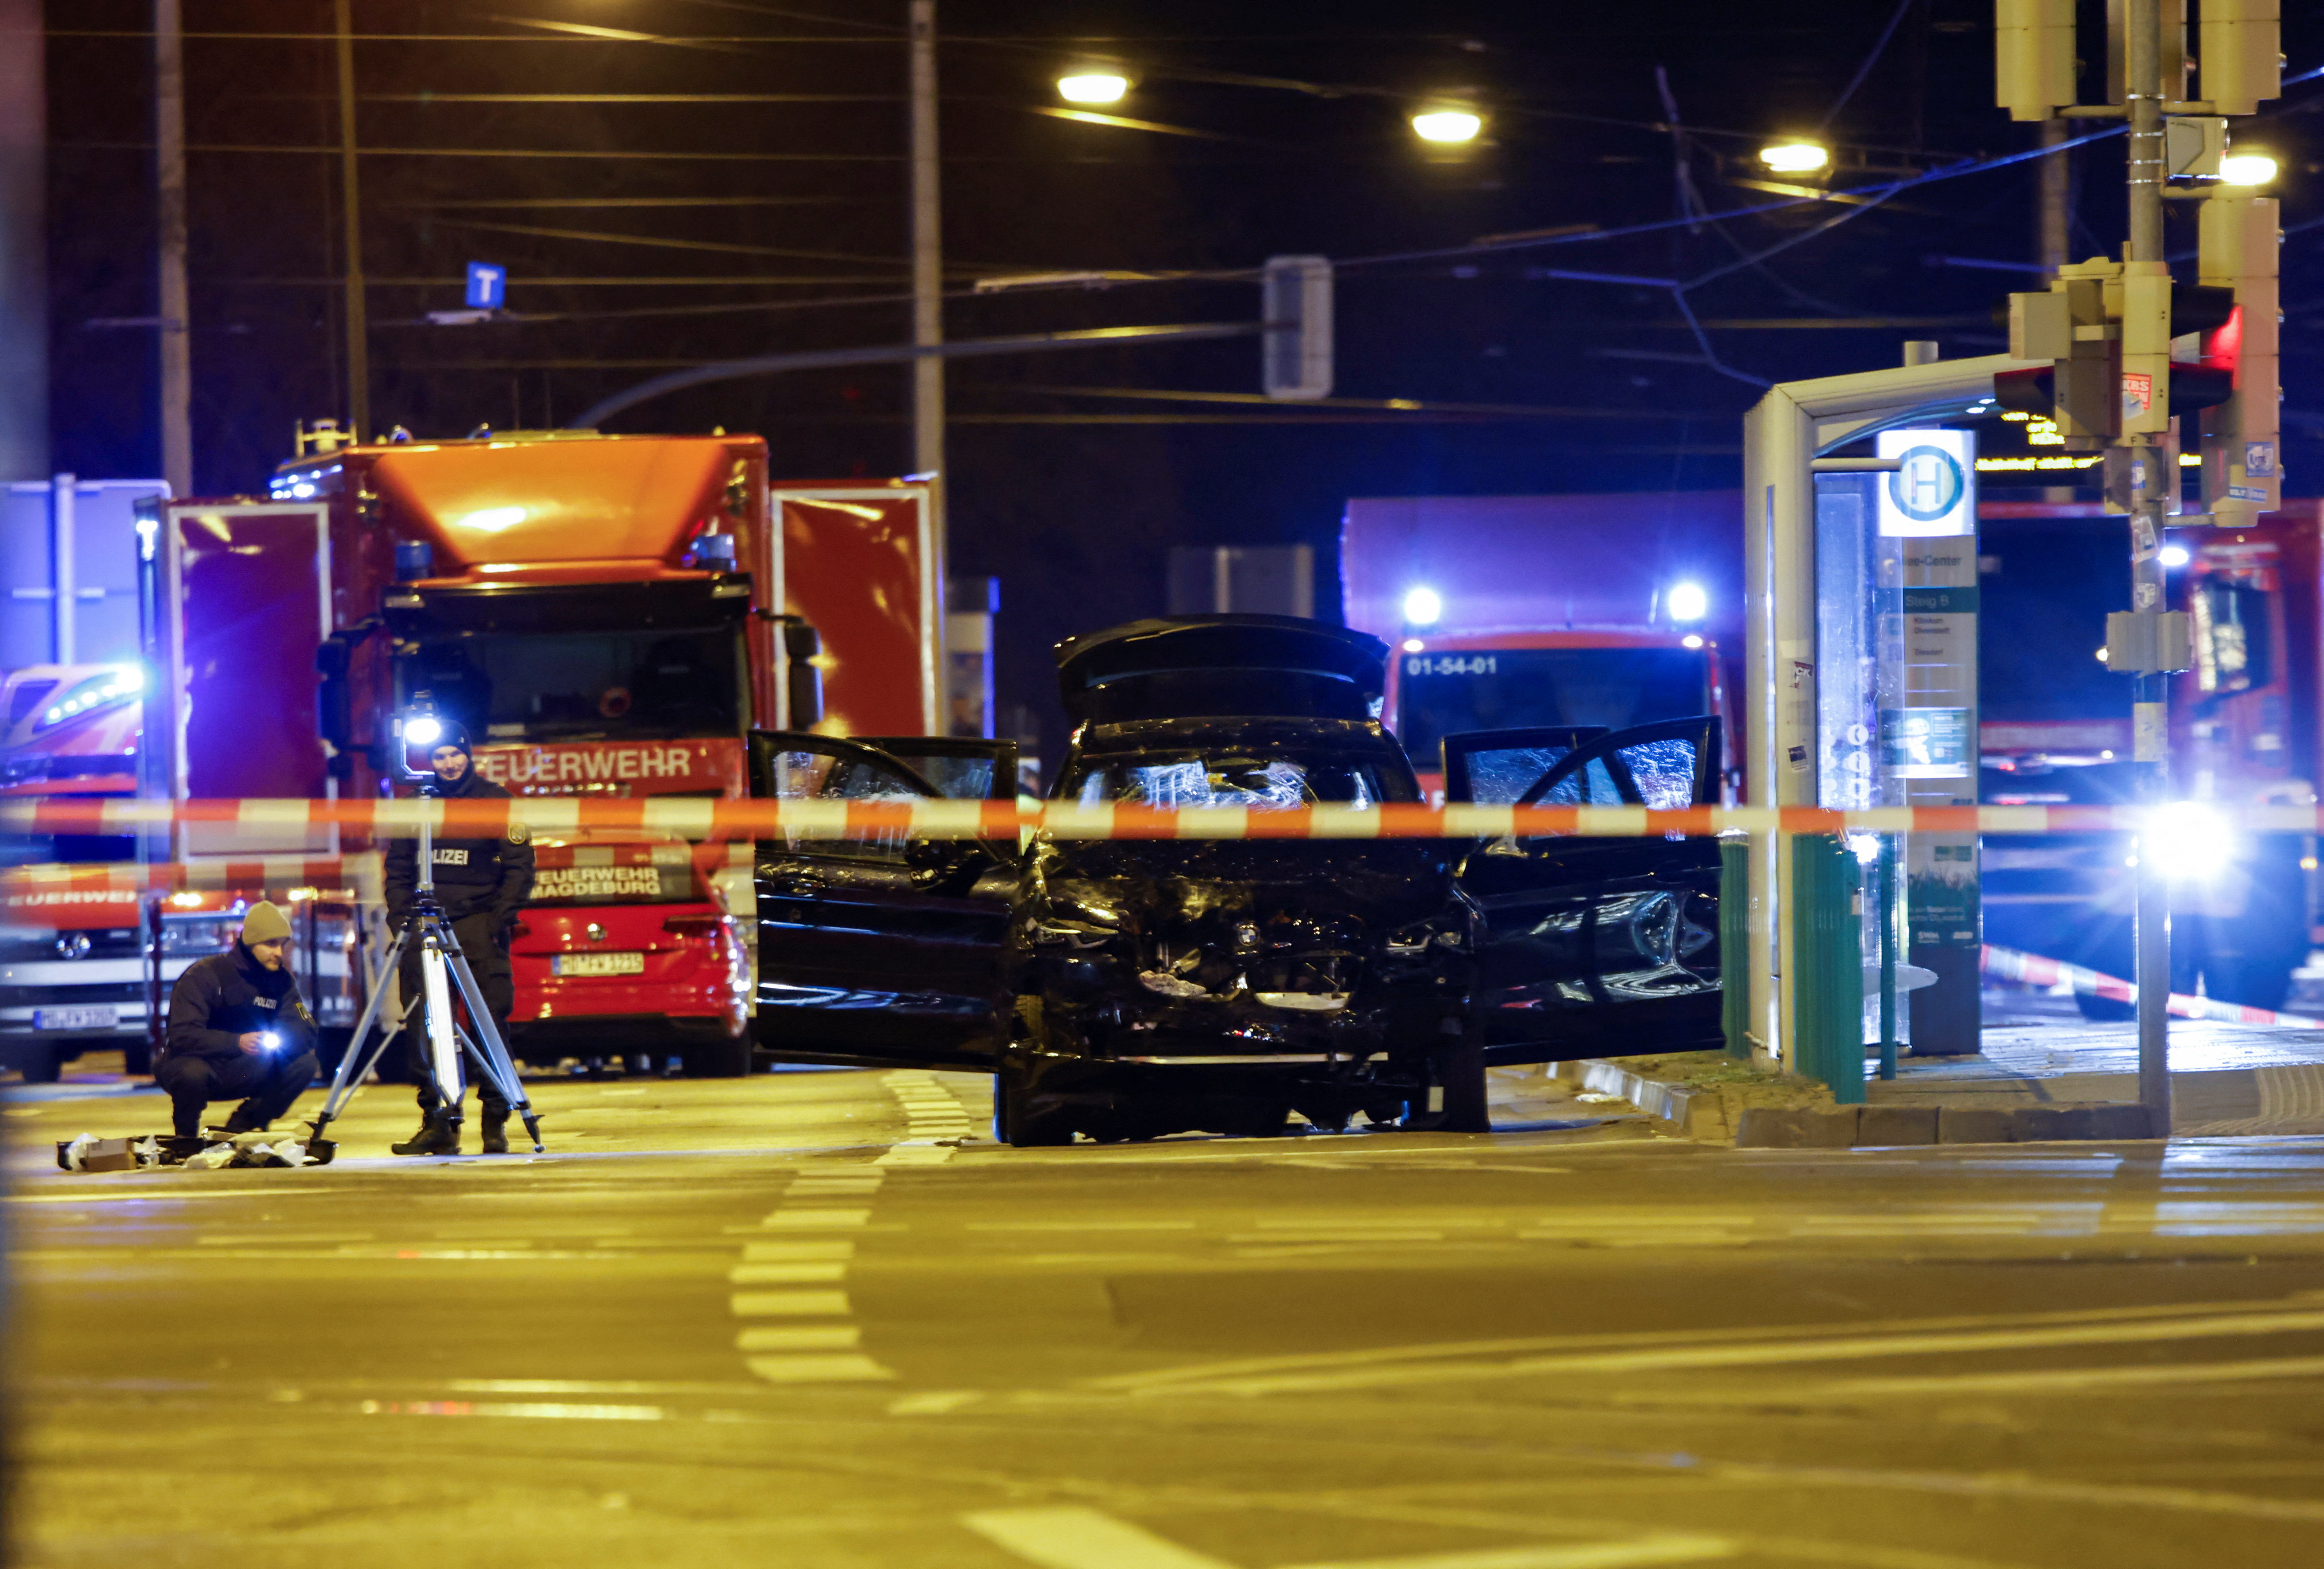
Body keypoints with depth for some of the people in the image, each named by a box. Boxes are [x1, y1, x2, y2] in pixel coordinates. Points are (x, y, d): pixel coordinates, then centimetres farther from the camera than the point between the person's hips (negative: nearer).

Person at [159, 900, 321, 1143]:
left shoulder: (281, 980, 0)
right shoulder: (204, 975, -17)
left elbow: (305, 1033, -8)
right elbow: (183, 1037, -28)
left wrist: (277, 1041, -33)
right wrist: (238, 1043, -42)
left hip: (242, 1074, 5)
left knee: (304, 1064, -14)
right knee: (192, 1073, -40)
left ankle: (241, 1127, 2)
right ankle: (186, 1138, -8)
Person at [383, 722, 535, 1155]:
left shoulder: (495, 801, 3)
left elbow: (520, 867, 1)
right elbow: (398, 868, 16)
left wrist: (499, 920, -10)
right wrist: (400, 920, 2)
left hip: (478, 923, -3)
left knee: (490, 1023, -8)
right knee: (423, 1026, -1)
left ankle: (496, 1123, -1)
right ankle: (438, 1123, 4)